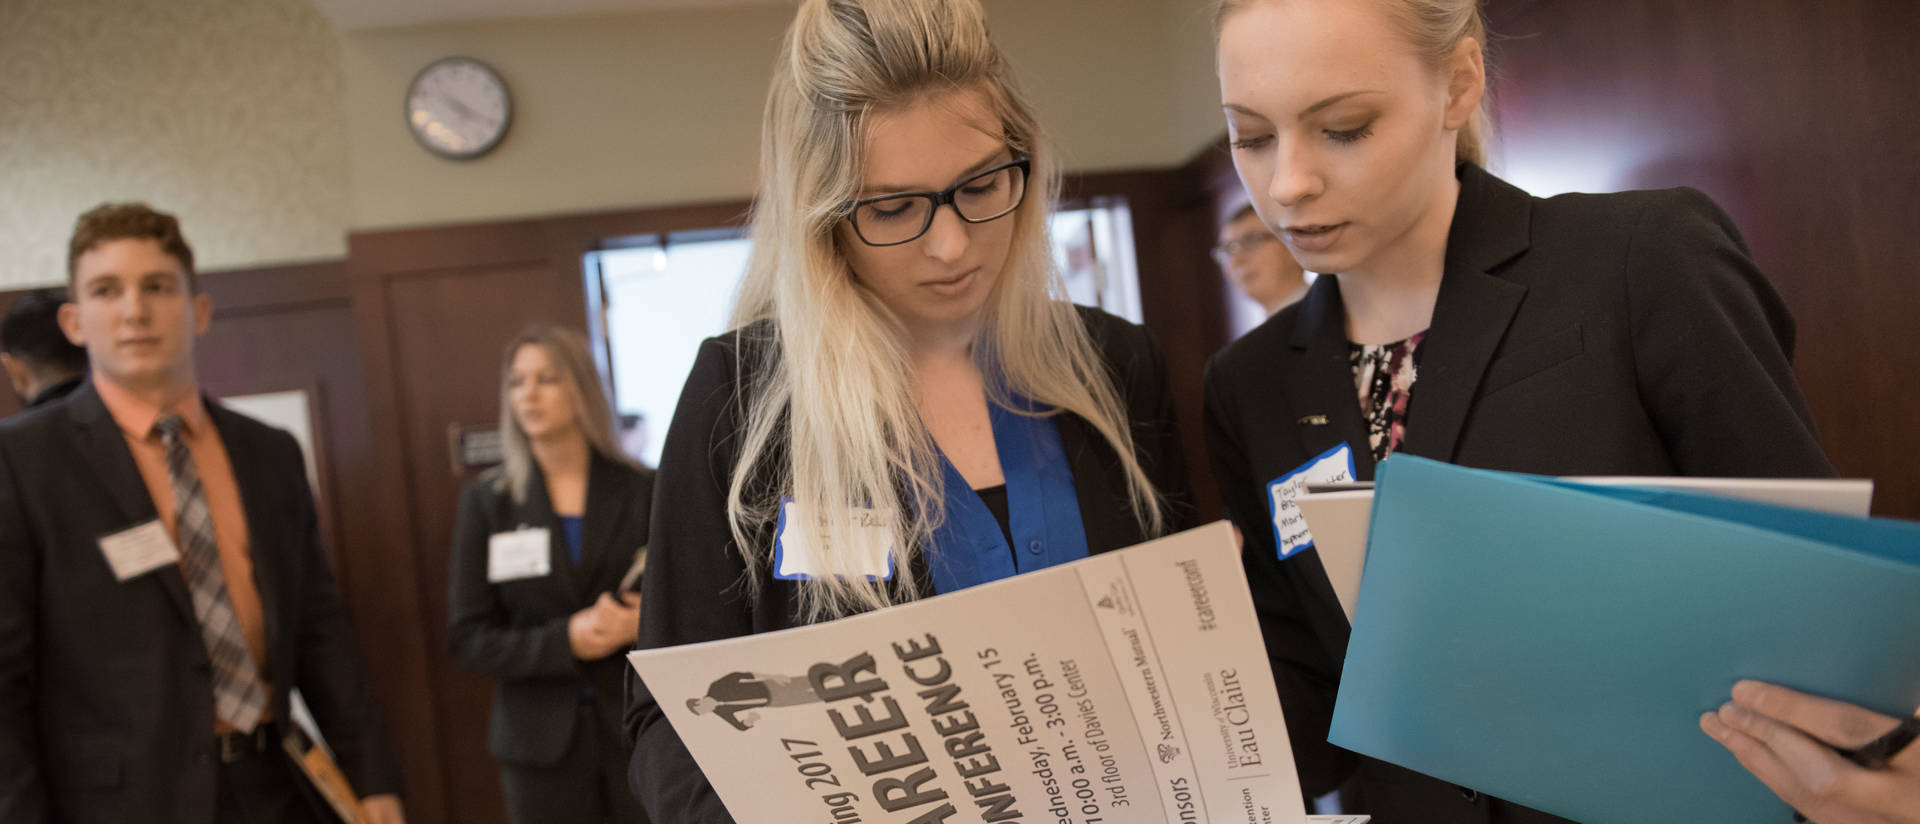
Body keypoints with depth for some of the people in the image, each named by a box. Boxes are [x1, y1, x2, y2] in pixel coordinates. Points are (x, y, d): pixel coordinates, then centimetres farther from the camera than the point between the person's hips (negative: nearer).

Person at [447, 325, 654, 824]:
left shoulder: (642, 490, 3)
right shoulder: (487, 502, 5)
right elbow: (467, 639, 1)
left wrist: (646, 624, -17)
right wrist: (564, 641, -15)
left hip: (641, 728, 0)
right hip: (544, 743, 1)